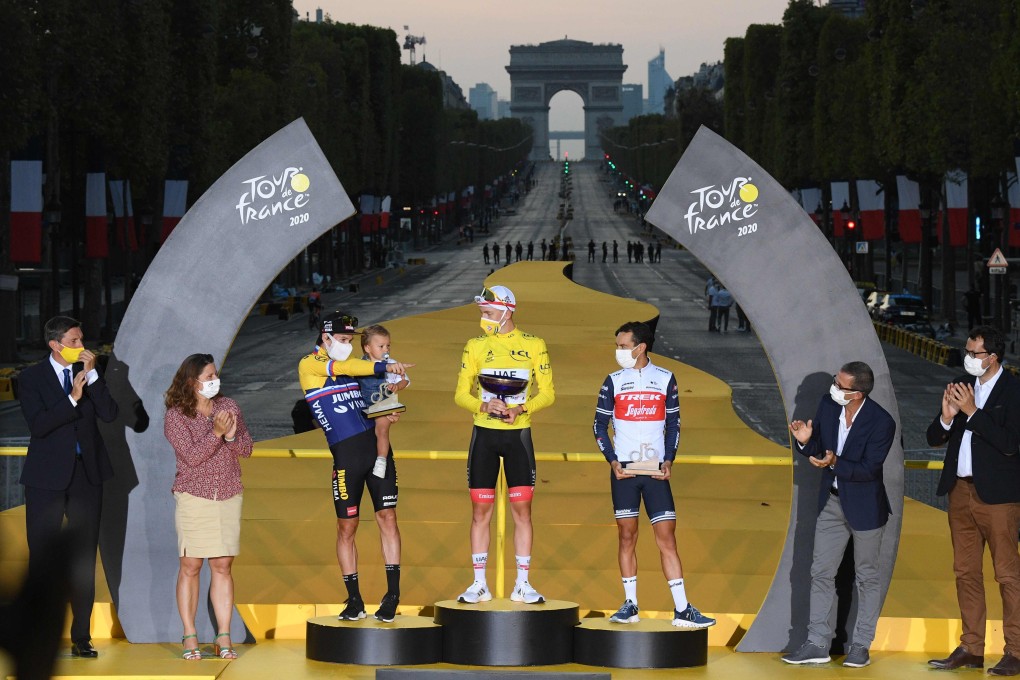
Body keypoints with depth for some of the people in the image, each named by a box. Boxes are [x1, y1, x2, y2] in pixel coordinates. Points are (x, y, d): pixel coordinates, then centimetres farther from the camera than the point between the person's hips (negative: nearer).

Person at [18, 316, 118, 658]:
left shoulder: (89, 373, 6)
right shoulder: (31, 377, -3)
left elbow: (109, 414, -6)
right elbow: (38, 425, -16)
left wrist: (92, 374, -13)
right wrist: (72, 398, -21)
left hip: (87, 475, 3)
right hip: (48, 476, -3)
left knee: (84, 558, 5)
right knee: (41, 557, 0)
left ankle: (81, 637, 9)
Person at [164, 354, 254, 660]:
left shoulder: (228, 406, 8)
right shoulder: (175, 417, -5)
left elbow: (247, 449, 6)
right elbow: (191, 456, -14)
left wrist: (232, 436, -14)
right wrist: (216, 433, -22)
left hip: (229, 497, 3)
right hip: (193, 497, -3)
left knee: (223, 567, 2)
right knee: (190, 567, -2)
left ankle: (224, 637, 3)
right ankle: (189, 637, 4)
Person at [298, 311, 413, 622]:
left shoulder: (351, 362, 17)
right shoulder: (309, 364, 0)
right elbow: (342, 368, -18)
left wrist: (388, 412, 3)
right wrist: (385, 367, -28)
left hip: (377, 445, 5)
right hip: (346, 454, -5)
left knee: (387, 518, -1)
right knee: (346, 528, 1)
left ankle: (393, 594, 2)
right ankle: (354, 601, 9)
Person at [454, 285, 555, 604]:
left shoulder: (533, 345, 1)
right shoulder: (476, 346, 4)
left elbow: (547, 394, 1)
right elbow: (461, 394, 3)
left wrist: (520, 409, -16)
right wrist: (484, 405, -17)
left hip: (518, 434, -1)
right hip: (484, 434, 1)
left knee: (522, 509, -1)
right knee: (480, 510, 2)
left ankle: (522, 584, 6)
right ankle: (479, 584, 9)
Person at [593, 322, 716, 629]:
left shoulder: (665, 379, 5)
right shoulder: (614, 382, 4)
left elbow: (673, 424, 8)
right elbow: (600, 426, 6)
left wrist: (668, 461, -4)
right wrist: (613, 462, -7)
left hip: (655, 471, 0)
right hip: (624, 470, 0)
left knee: (667, 537, -4)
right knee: (627, 536, 1)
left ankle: (682, 610, -6)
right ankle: (630, 604, 8)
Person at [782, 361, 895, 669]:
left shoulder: (881, 422, -21)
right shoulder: (827, 405, -6)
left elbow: (868, 469, -23)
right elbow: (817, 449, 5)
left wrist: (834, 463, -36)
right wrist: (805, 441, -17)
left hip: (865, 507, -5)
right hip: (831, 502, 5)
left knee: (866, 576, 8)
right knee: (821, 573, 6)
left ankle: (861, 645, 16)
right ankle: (817, 643, 10)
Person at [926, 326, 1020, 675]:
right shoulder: (961, 385, 9)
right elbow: (934, 438, 10)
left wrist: (972, 412, -21)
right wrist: (946, 417, -11)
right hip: (961, 492, 7)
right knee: (966, 572, 11)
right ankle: (971, 649, 18)